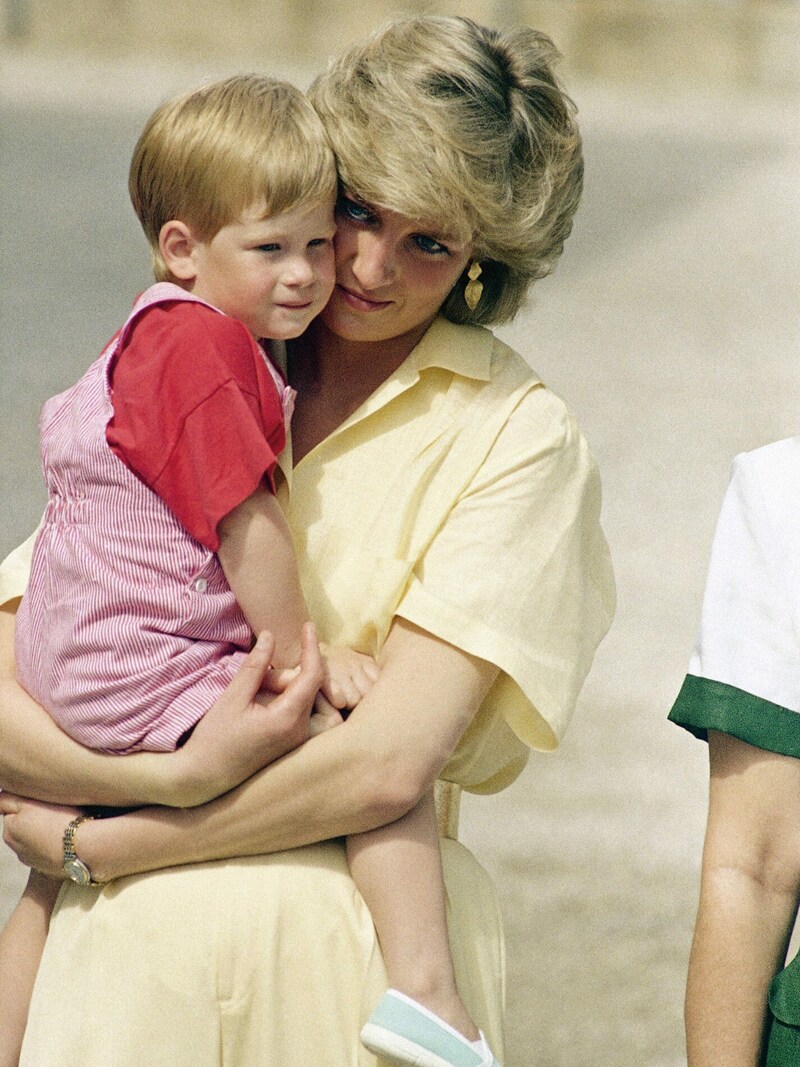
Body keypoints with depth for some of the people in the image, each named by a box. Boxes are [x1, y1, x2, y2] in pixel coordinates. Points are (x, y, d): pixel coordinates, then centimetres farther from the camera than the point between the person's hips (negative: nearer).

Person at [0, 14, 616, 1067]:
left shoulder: (517, 437, -3)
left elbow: (388, 762, -12)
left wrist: (88, 839, -7)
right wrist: (173, 776, -19)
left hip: (351, 961, -2)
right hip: (128, 951, 3)